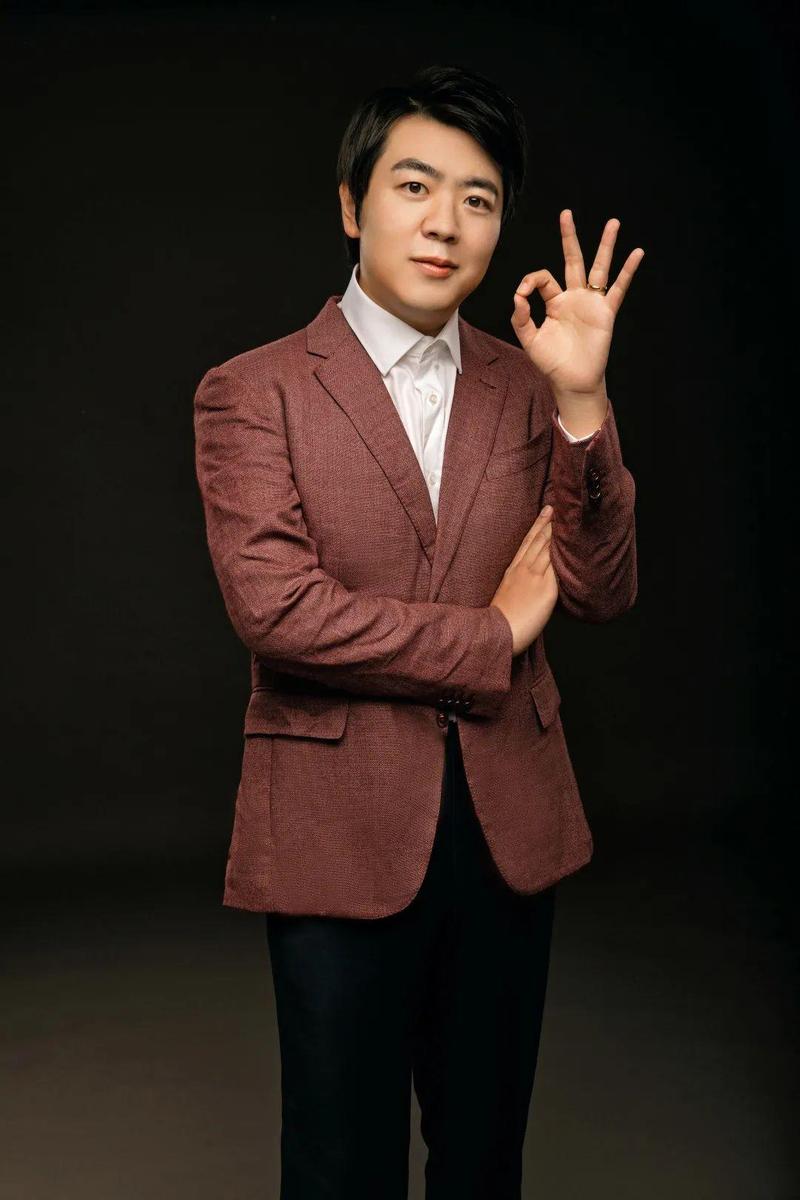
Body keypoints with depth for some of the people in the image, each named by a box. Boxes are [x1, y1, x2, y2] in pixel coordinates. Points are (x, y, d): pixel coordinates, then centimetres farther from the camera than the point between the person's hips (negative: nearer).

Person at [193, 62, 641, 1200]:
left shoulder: (527, 390, 7)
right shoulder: (252, 393, -4)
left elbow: (603, 592, -2)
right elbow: (276, 608, -17)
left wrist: (580, 400, -15)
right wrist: (492, 637, -9)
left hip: (508, 827, 4)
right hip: (341, 834, -4)